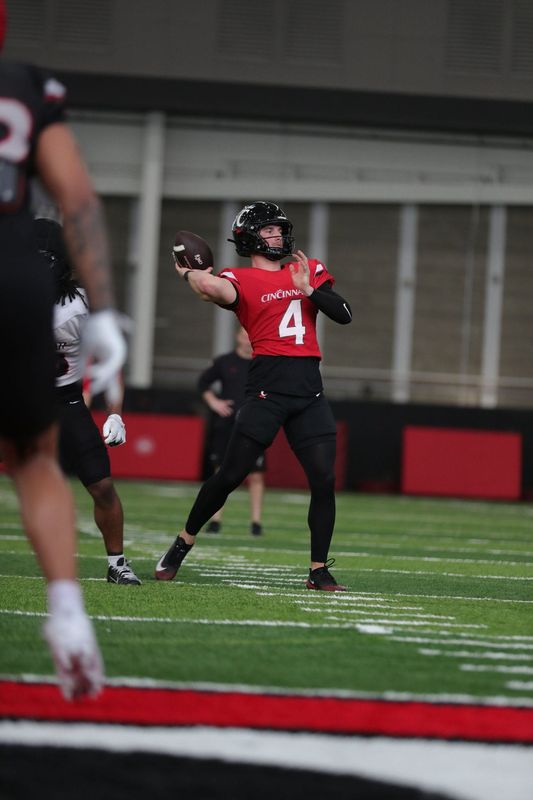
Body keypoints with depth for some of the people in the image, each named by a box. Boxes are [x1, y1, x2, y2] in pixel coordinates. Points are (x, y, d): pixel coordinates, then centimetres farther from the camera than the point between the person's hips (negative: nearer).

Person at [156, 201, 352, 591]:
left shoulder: (310, 269, 17)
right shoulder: (241, 279, 1)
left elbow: (344, 315, 8)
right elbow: (212, 286, -23)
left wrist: (309, 289, -4)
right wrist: (188, 272, -2)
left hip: (310, 389, 4)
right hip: (268, 384, -4)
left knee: (324, 479, -4)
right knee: (232, 474, -4)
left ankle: (319, 570, 4)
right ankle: (183, 544, 14)